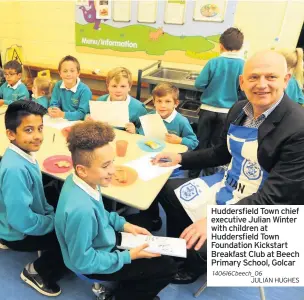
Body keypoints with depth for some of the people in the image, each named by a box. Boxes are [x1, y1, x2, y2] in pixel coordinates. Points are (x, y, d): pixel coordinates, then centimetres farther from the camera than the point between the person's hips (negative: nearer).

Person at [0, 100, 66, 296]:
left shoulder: (23, 153, -7)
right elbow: (22, 221, -33)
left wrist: (52, 213, 1)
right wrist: (55, 221, -19)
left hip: (29, 219, 8)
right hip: (20, 233, -8)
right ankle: (37, 271, 10)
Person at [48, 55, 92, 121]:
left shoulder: (85, 90, -13)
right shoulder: (58, 86, 3)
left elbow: (82, 113, -18)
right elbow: (53, 104, 4)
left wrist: (63, 114, -27)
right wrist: (52, 111, -18)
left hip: (78, 123, -4)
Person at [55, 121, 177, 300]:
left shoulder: (81, 180, -14)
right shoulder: (81, 210, -40)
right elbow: (83, 262, -27)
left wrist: (123, 224, -3)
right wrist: (128, 256, -20)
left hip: (98, 243, 8)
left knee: (141, 219, 25)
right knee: (167, 267, -4)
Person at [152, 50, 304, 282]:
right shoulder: (239, 109, -2)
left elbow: (274, 195, -26)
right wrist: (180, 158, 4)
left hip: (263, 211, -7)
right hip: (227, 186, 8)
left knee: (204, 244, -25)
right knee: (168, 191, 13)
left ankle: (192, 264, 16)